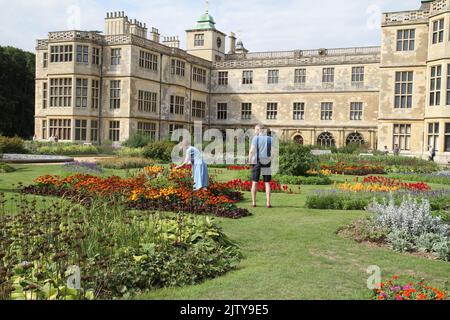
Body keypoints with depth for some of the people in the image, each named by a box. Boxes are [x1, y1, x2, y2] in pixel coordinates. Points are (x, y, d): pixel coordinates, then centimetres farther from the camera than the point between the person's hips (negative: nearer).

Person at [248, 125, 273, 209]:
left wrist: (249, 160, 3)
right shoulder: (270, 139, 2)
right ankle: (268, 203, 0)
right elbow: (272, 152, -3)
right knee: (267, 183, 5)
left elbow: (252, 151, -10)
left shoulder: (256, 138, -6)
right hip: (267, 162, 2)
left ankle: (254, 202, 6)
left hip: (257, 162, -2)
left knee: (254, 182, 6)